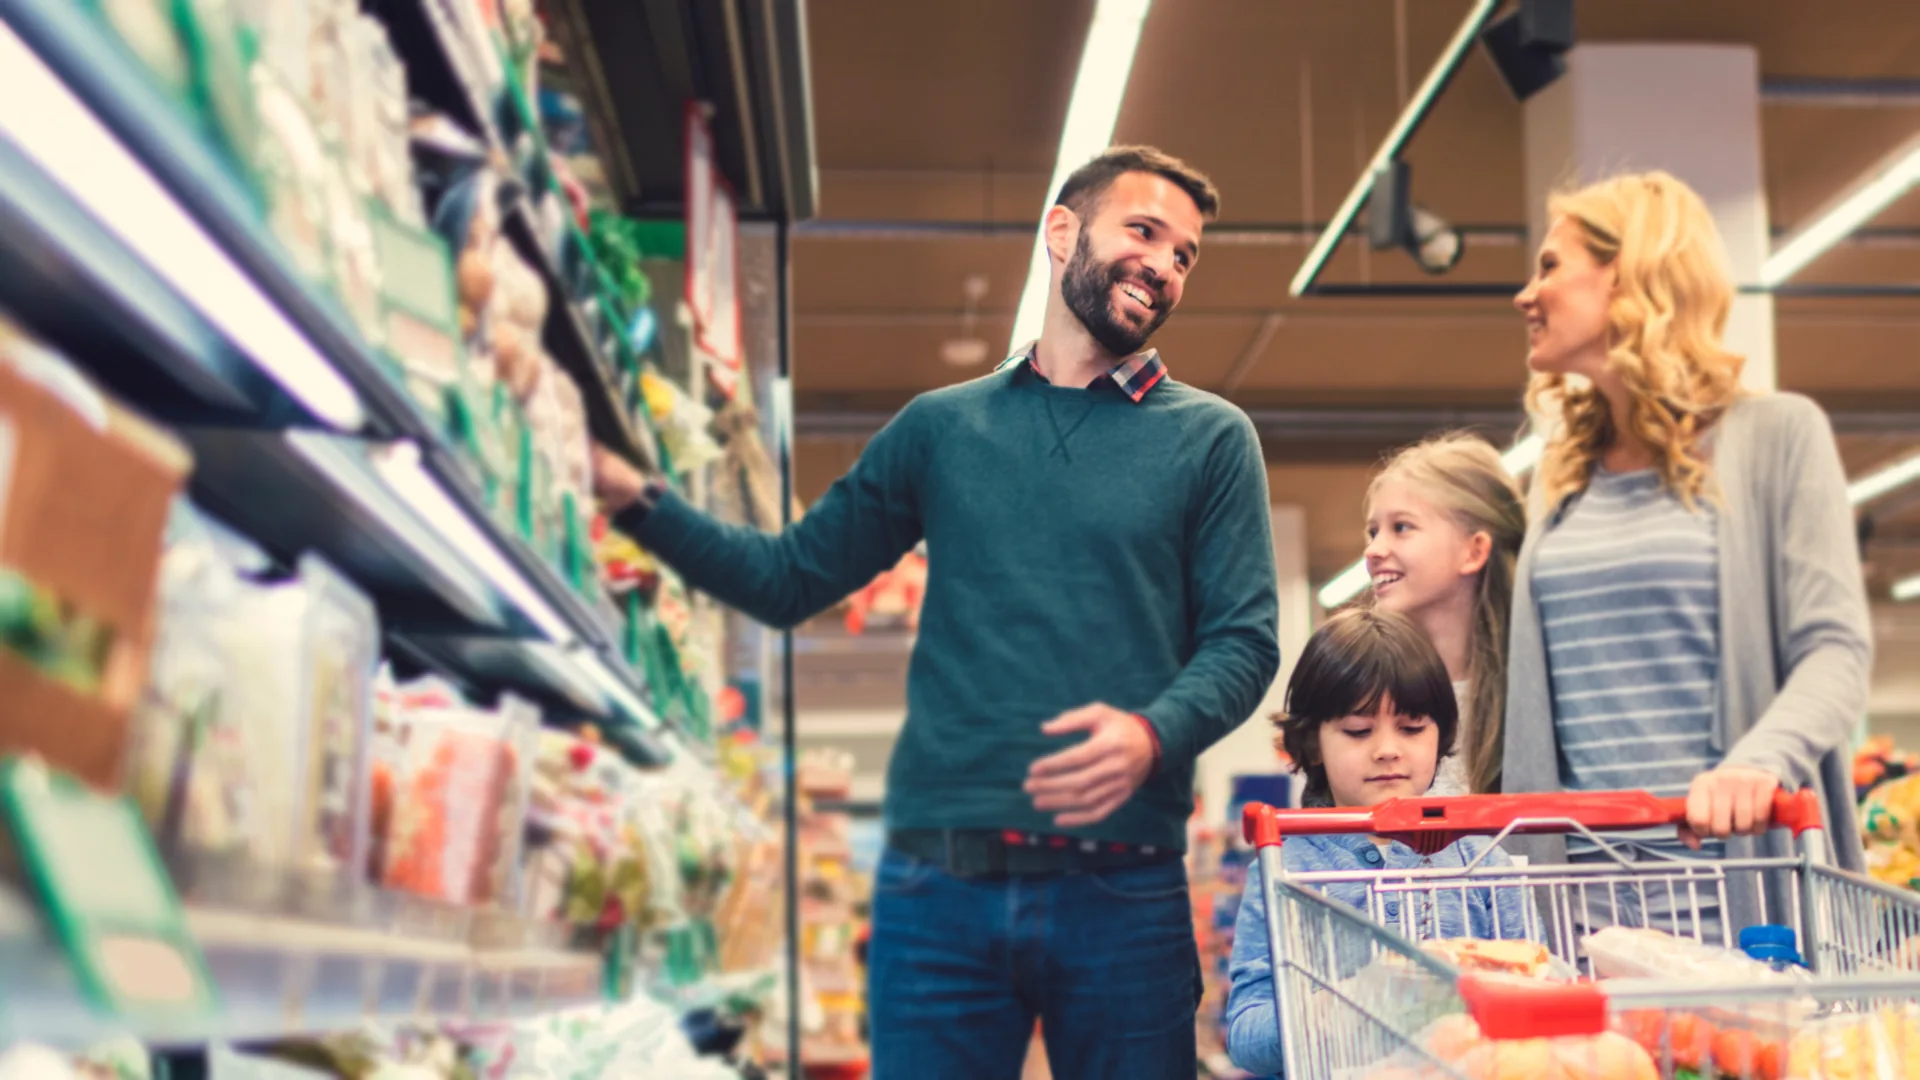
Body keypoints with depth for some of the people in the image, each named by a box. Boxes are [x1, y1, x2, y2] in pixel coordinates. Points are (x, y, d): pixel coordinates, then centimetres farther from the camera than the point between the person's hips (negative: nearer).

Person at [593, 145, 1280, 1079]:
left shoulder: (1211, 438, 9)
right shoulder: (940, 426, 13)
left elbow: (1242, 641, 1)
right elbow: (788, 579, 16)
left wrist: (1151, 733, -19)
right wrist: (637, 500, 3)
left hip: (1121, 891, -1)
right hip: (934, 879, 1)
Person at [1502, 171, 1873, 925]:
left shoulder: (1776, 433, 1)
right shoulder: (1562, 474, 15)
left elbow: (1836, 648, -7)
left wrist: (1761, 761, -26)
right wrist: (1521, 854, 2)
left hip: (1733, 856, -4)